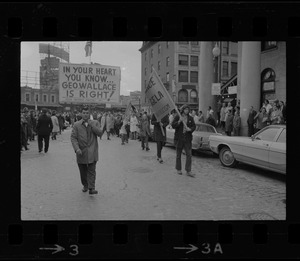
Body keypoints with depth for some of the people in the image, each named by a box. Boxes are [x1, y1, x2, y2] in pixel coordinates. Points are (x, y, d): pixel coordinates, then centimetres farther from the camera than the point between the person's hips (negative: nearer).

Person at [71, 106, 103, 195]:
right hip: (81, 152, 1)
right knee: (83, 171, 13)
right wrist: (77, 149, -17)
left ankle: (91, 188, -3)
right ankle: (85, 185, 32)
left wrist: (91, 124, -14)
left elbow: (100, 133, -8)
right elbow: (73, 137, -3)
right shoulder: (76, 125, 4)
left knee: (91, 170, -4)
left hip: (92, 152, -1)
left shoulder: (95, 123, 5)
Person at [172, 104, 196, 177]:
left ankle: (188, 171, -1)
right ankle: (178, 169, 23)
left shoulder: (190, 118, 8)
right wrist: (179, 121, -22)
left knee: (189, 154, -5)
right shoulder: (177, 117, 0)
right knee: (178, 154, 8)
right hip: (179, 138, -2)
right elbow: (173, 125, -7)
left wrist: (190, 129, -17)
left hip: (187, 139, 2)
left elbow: (194, 126, 4)